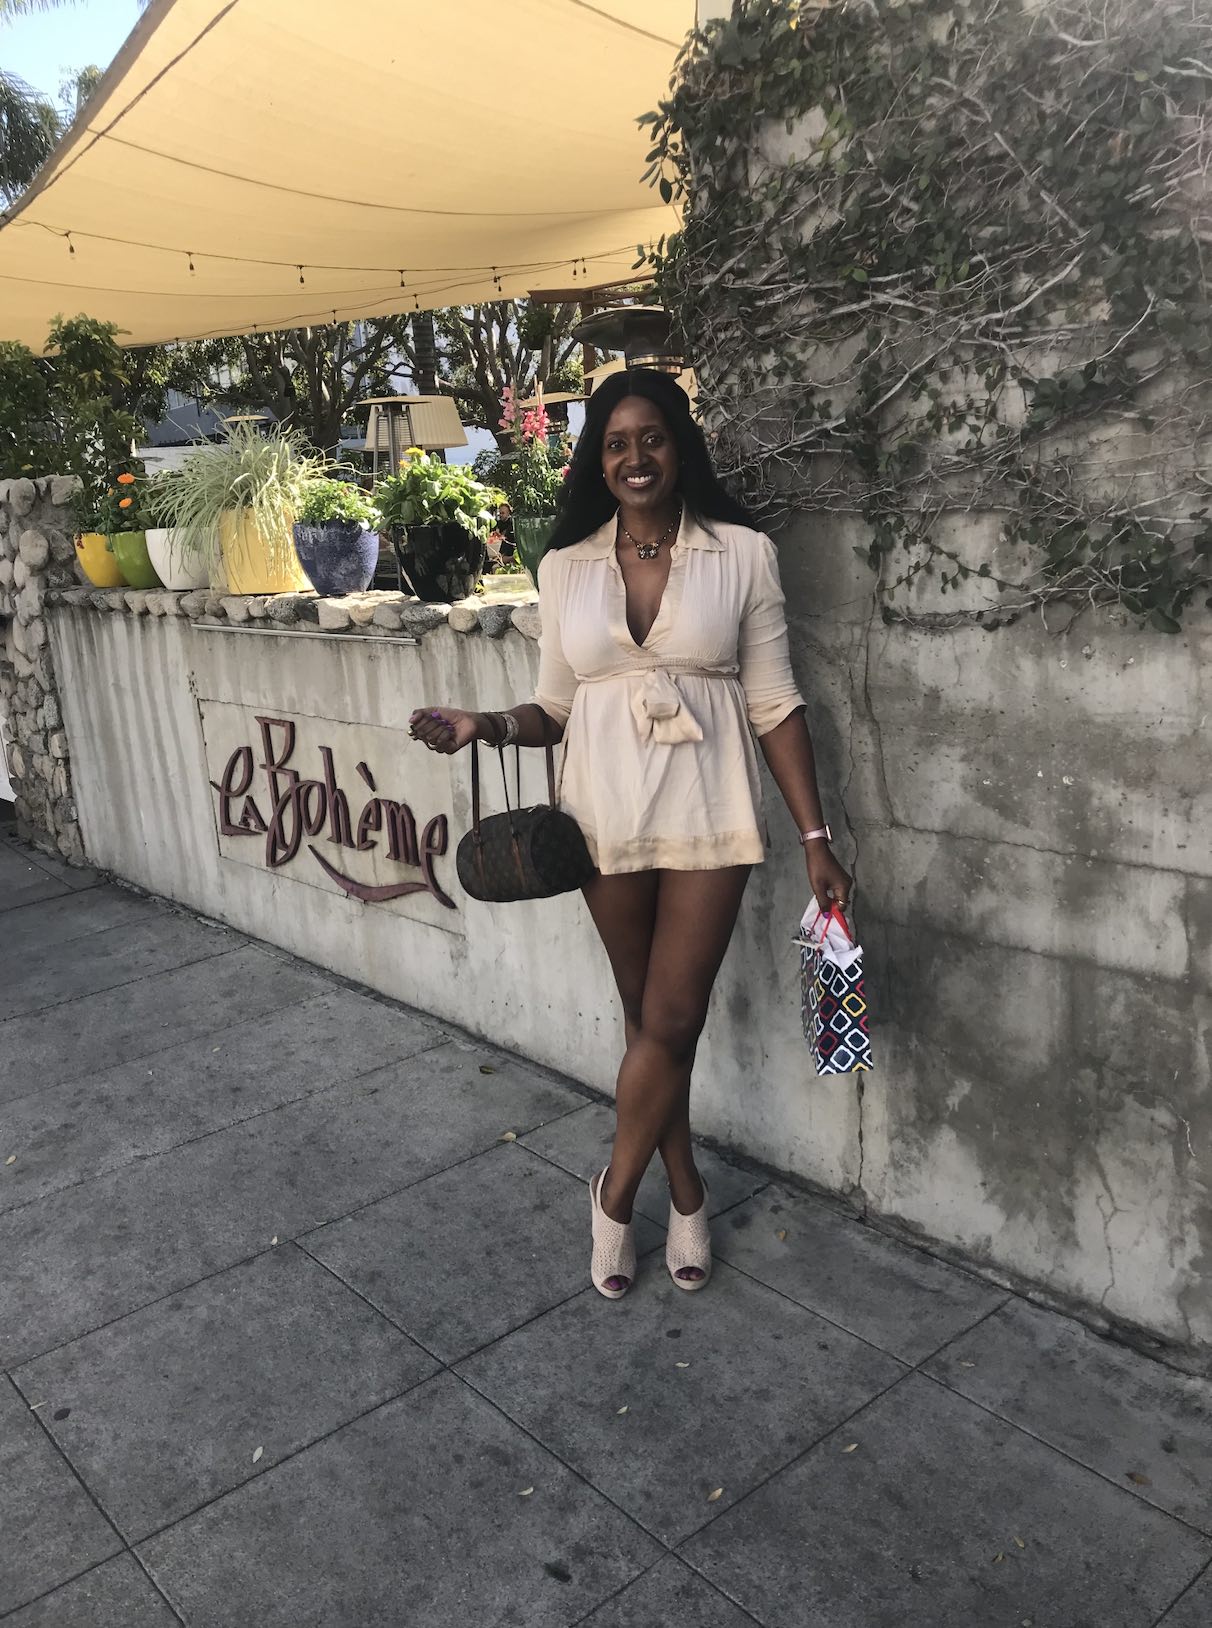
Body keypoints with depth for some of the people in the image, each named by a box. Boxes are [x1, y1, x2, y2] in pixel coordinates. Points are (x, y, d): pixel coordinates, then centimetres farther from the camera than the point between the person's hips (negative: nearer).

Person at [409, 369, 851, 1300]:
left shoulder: (741, 554, -2)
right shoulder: (566, 566, 6)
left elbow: (775, 705, -2)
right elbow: (557, 707, 8)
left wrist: (816, 838, -4)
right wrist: (486, 726, -12)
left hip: (707, 816, -2)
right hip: (608, 817, 2)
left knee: (671, 1020, -1)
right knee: (649, 1017, 12)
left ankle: (618, 1190, 24)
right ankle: (685, 1192, 32)